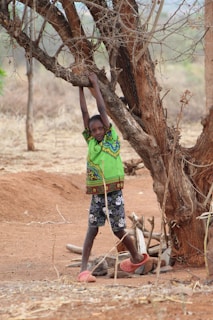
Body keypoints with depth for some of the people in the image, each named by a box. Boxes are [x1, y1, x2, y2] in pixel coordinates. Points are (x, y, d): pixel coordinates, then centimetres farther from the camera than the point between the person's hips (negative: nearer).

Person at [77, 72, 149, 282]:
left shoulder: (112, 139, -3)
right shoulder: (91, 141, 6)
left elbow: (102, 111, -7)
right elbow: (84, 113, 5)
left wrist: (95, 86, -5)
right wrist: (81, 88, 4)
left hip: (113, 193, -3)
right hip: (96, 194, 3)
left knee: (118, 231, 6)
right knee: (92, 230, -5)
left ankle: (136, 257, 31)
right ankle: (83, 270, -11)